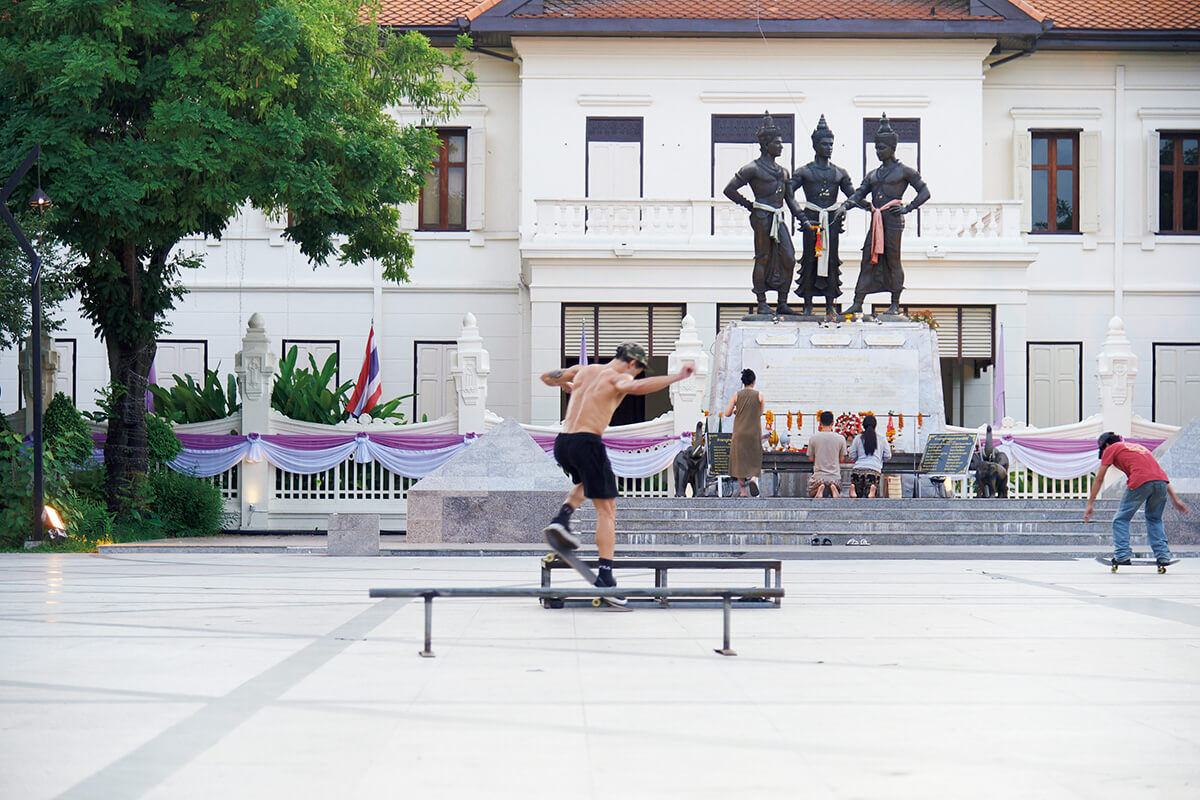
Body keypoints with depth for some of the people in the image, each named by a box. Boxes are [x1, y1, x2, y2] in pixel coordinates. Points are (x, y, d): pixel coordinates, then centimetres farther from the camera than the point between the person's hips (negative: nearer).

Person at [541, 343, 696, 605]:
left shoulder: (583, 371, 19)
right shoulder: (618, 377, 0)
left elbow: (546, 377, 32)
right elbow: (636, 387, -25)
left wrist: (567, 386, 52)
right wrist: (677, 377, -23)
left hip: (561, 443, 7)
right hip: (587, 442, -7)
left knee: (586, 482, 37)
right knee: (606, 510, -1)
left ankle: (561, 520, 11)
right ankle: (605, 576, -12)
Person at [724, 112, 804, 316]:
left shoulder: (782, 170, 19)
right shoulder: (753, 168, -3)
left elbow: (789, 198, 24)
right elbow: (729, 189, -4)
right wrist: (749, 205, 0)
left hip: (778, 218, 7)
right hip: (762, 217, -7)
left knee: (788, 258, -1)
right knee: (763, 259, -3)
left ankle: (782, 303, 6)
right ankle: (762, 303, 3)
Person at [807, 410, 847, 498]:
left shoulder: (813, 438, -6)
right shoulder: (840, 438, -5)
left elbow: (811, 458, 5)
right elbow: (841, 459, 6)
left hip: (819, 475, -1)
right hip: (835, 476, 1)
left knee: (811, 494, 24)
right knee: (837, 496, 23)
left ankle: (819, 489, -13)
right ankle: (833, 488, -14)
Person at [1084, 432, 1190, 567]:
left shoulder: (1110, 449, 21)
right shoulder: (1139, 447, 37)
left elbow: (1099, 479, 17)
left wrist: (1090, 504, 19)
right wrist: (1175, 500, 33)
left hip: (1140, 483, -5)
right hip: (1161, 481, 6)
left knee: (1121, 520, 8)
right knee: (1155, 519, 24)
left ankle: (1122, 555, -2)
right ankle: (1163, 555, 15)